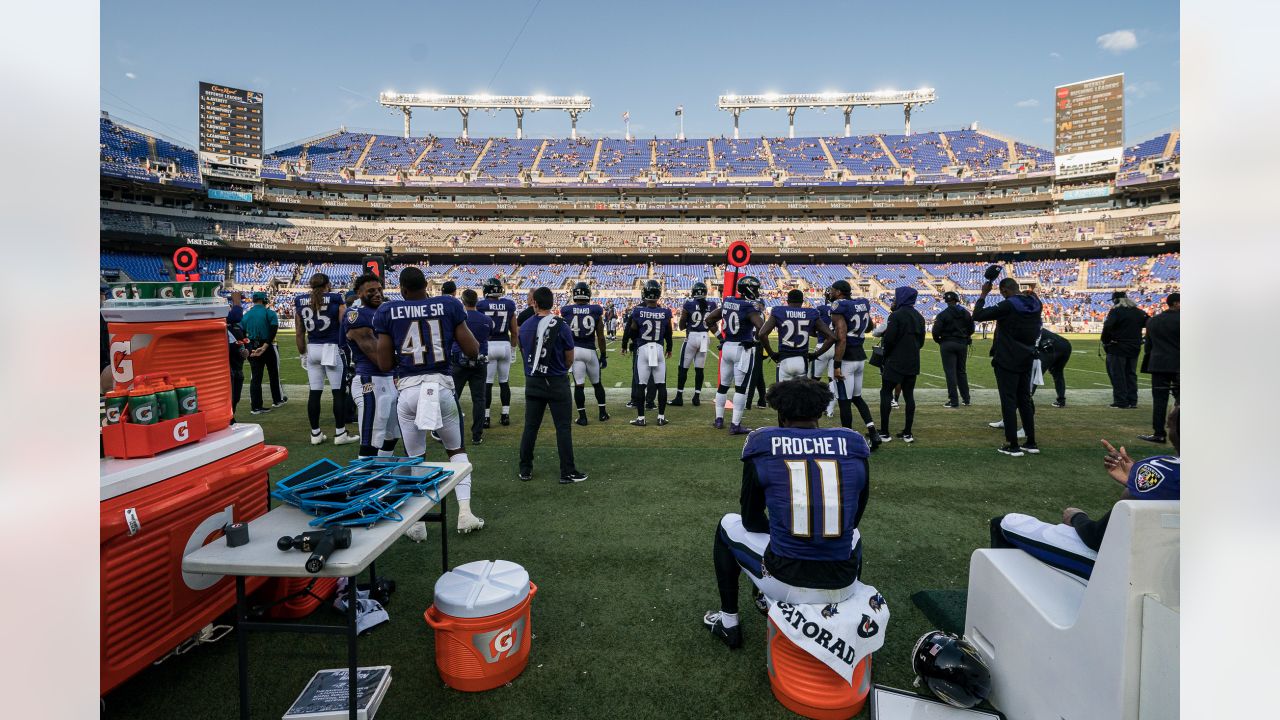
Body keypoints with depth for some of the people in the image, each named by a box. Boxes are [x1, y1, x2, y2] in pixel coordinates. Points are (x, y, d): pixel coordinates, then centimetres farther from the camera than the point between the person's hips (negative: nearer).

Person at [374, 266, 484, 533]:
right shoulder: (449, 305, 0)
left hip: (408, 389, 0)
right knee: (457, 450, 20)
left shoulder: (387, 312, 1)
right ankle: (465, 512, 12)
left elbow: (385, 365, 2)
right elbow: (473, 351, 1)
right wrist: (462, 330, 20)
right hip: (442, 385, 0)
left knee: (415, 458, 17)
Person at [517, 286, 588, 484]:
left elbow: (525, 355, 8)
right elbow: (570, 360, -3)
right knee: (563, 427, 3)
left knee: (530, 426, 13)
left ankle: (525, 470, 23)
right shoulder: (561, 326, -11)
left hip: (532, 383, 4)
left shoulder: (524, 326, -1)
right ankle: (567, 472, 8)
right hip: (557, 382, -4)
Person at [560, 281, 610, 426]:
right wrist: (603, 355, 8)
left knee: (579, 385, 5)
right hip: (590, 351, 0)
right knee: (597, 383, 16)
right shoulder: (596, 311, -3)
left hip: (573, 350, 0)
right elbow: (600, 337, -1)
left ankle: (582, 416, 9)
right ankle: (602, 413, 24)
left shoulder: (566, 311, -2)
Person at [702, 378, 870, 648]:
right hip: (843, 586, 3)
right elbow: (853, 517, 14)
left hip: (787, 584, -3)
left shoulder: (762, 446, -7)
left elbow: (752, 520, 5)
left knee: (728, 525, 26)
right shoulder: (853, 447, 0)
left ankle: (728, 622, 31)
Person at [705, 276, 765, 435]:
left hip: (726, 346, 7)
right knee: (741, 387, 0)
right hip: (743, 349, -7)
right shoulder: (749, 307, -14)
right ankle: (735, 425, 2)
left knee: (723, 385, 17)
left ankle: (719, 419, 27)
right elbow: (762, 328, -24)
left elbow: (709, 319, 14)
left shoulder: (727, 303, 6)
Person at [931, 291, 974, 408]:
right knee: (961, 371, 15)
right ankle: (966, 399, 20)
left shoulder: (943, 315, -12)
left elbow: (936, 331, -15)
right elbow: (971, 329, 10)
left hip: (947, 345, -5)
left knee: (950, 372, -2)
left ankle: (953, 400, -2)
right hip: (963, 344, 5)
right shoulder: (966, 313, 5)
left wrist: (938, 340, 4)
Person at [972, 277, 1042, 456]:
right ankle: (1031, 443, 21)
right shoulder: (1035, 304, 4)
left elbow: (977, 315, -16)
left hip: (1007, 361, -7)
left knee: (1008, 402, -2)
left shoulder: (1007, 306, -17)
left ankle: (1013, 446, 0)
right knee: (1025, 401, 15)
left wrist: (983, 294, -5)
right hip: (1026, 360, 7)